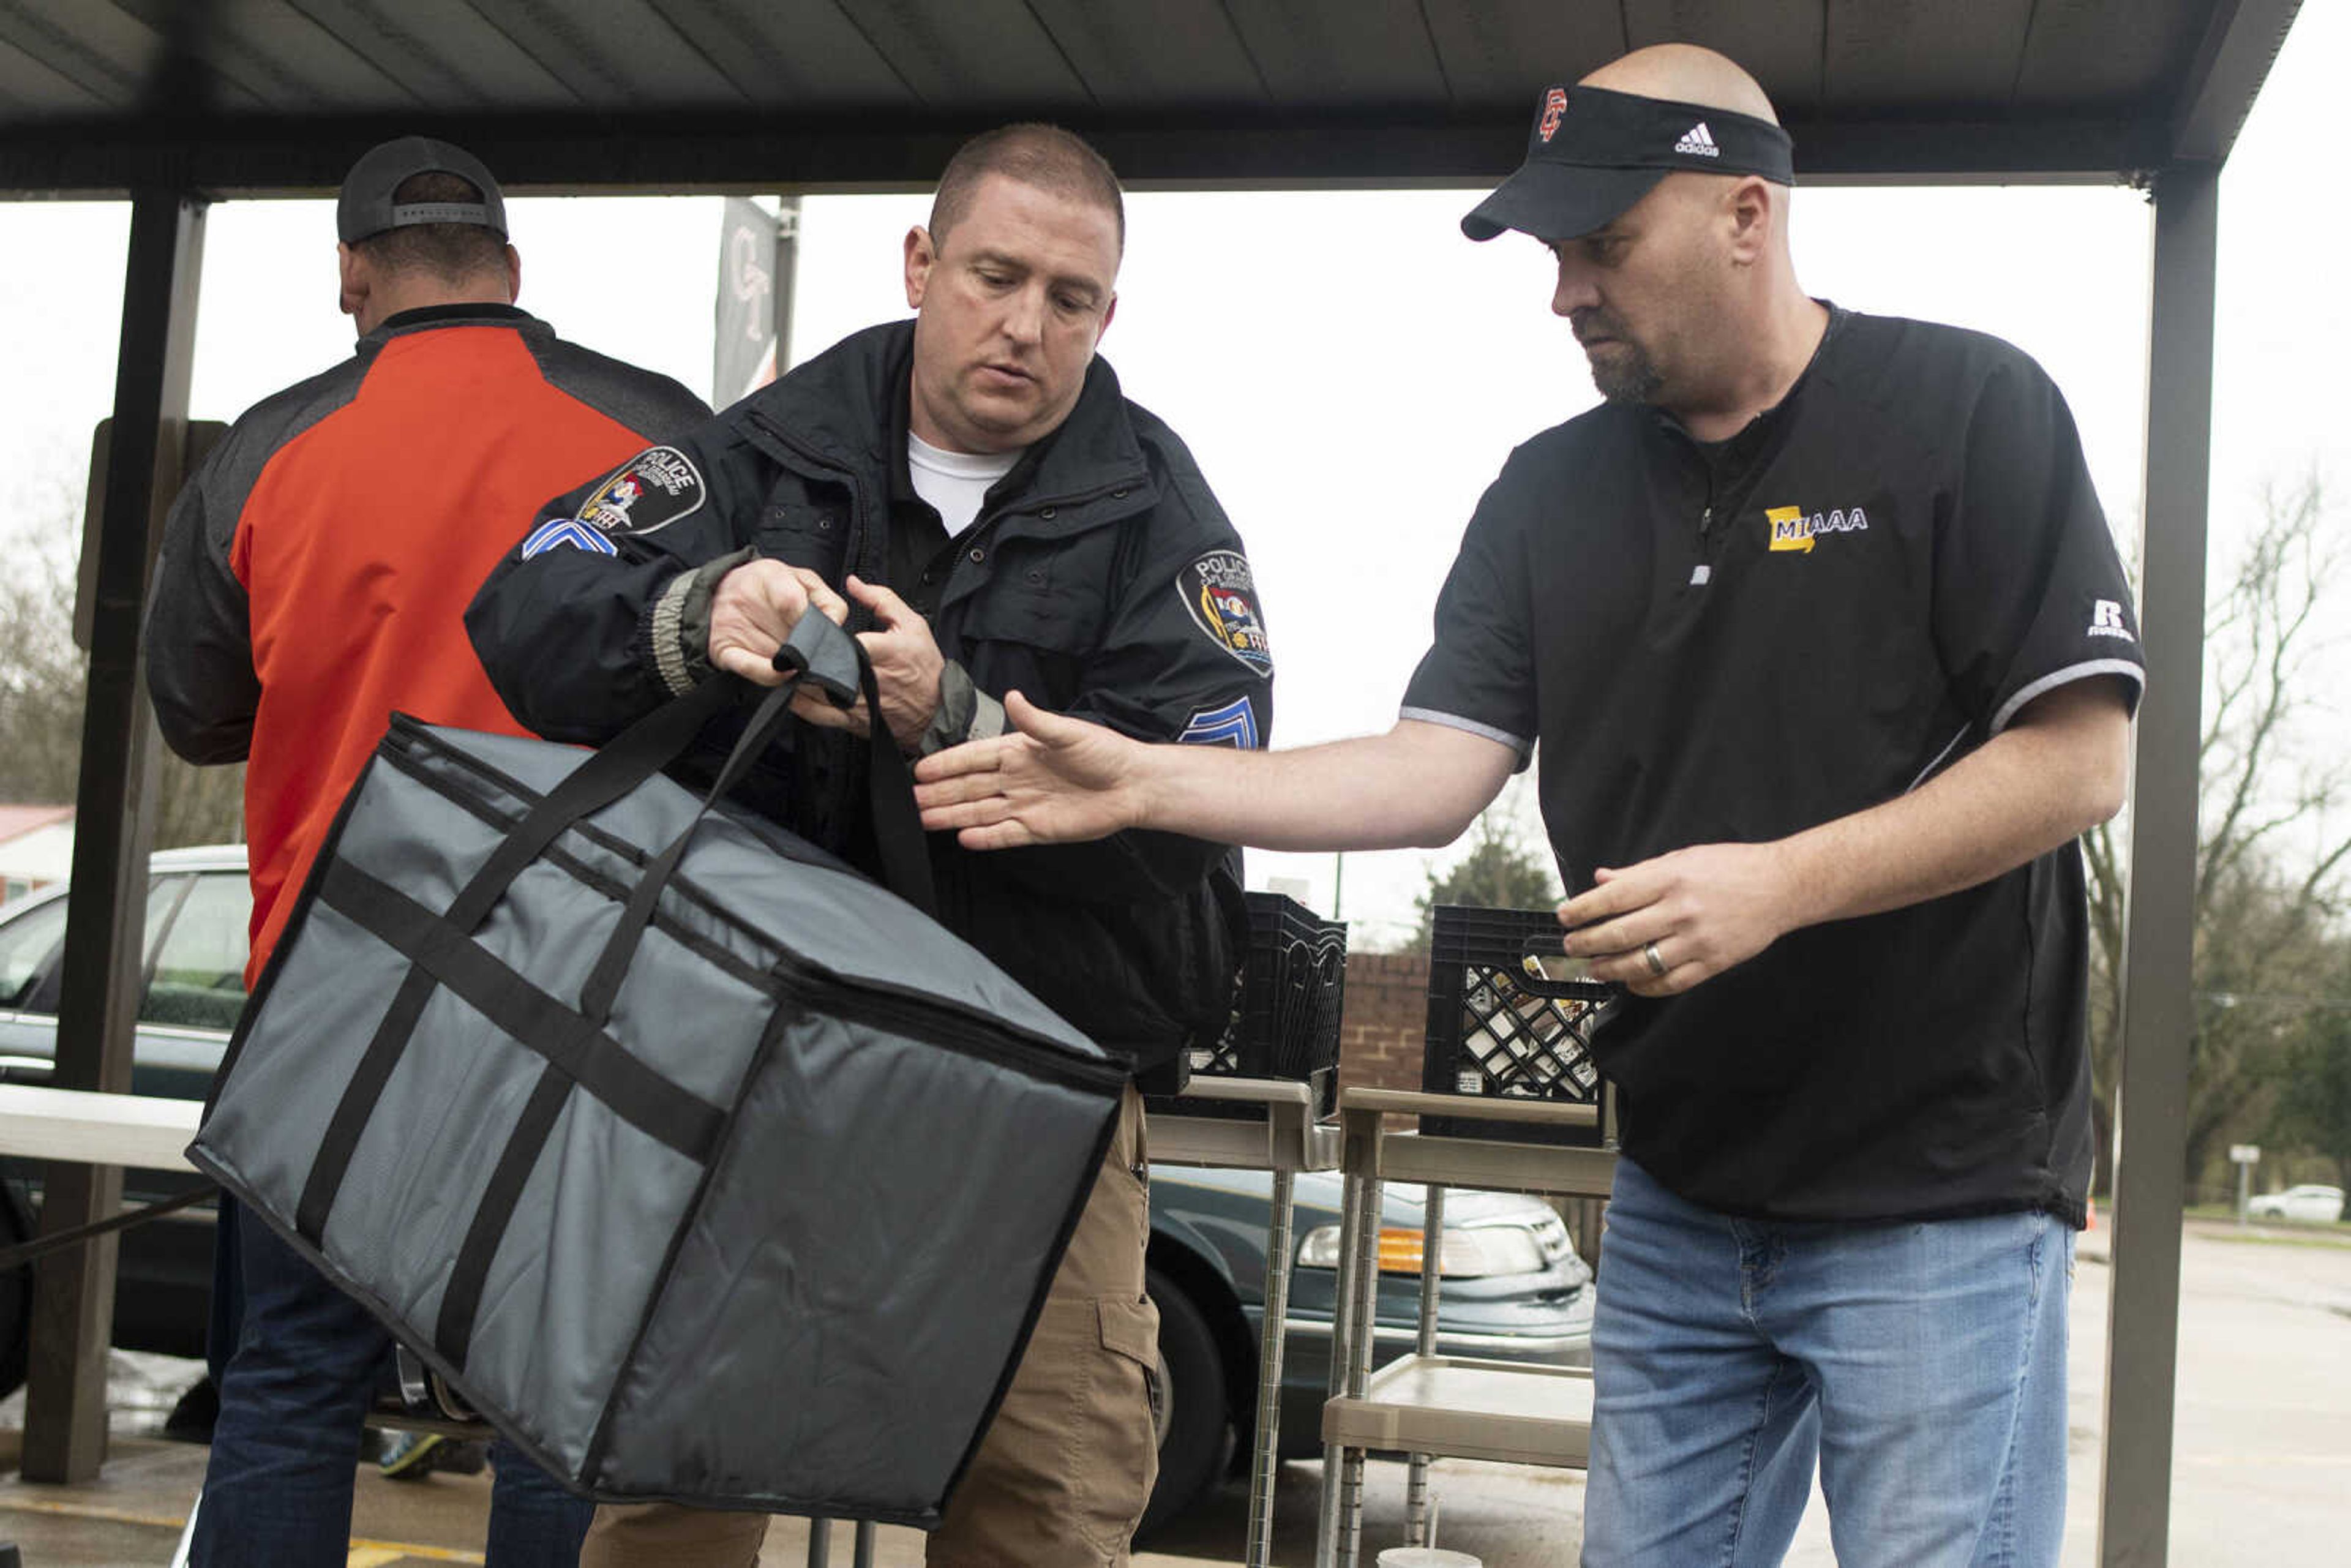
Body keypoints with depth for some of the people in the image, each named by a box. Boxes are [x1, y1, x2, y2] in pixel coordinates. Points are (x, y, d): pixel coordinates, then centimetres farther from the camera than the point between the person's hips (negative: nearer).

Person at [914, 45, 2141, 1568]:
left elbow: (2079, 760, -12)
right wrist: (1144, 784, -11)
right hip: (1678, 1199, 5)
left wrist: (1780, 883, -22)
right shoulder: (1551, 492, 9)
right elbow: (1437, 771, 0)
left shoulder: (1966, 409, -6)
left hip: (1938, 1198, -5)